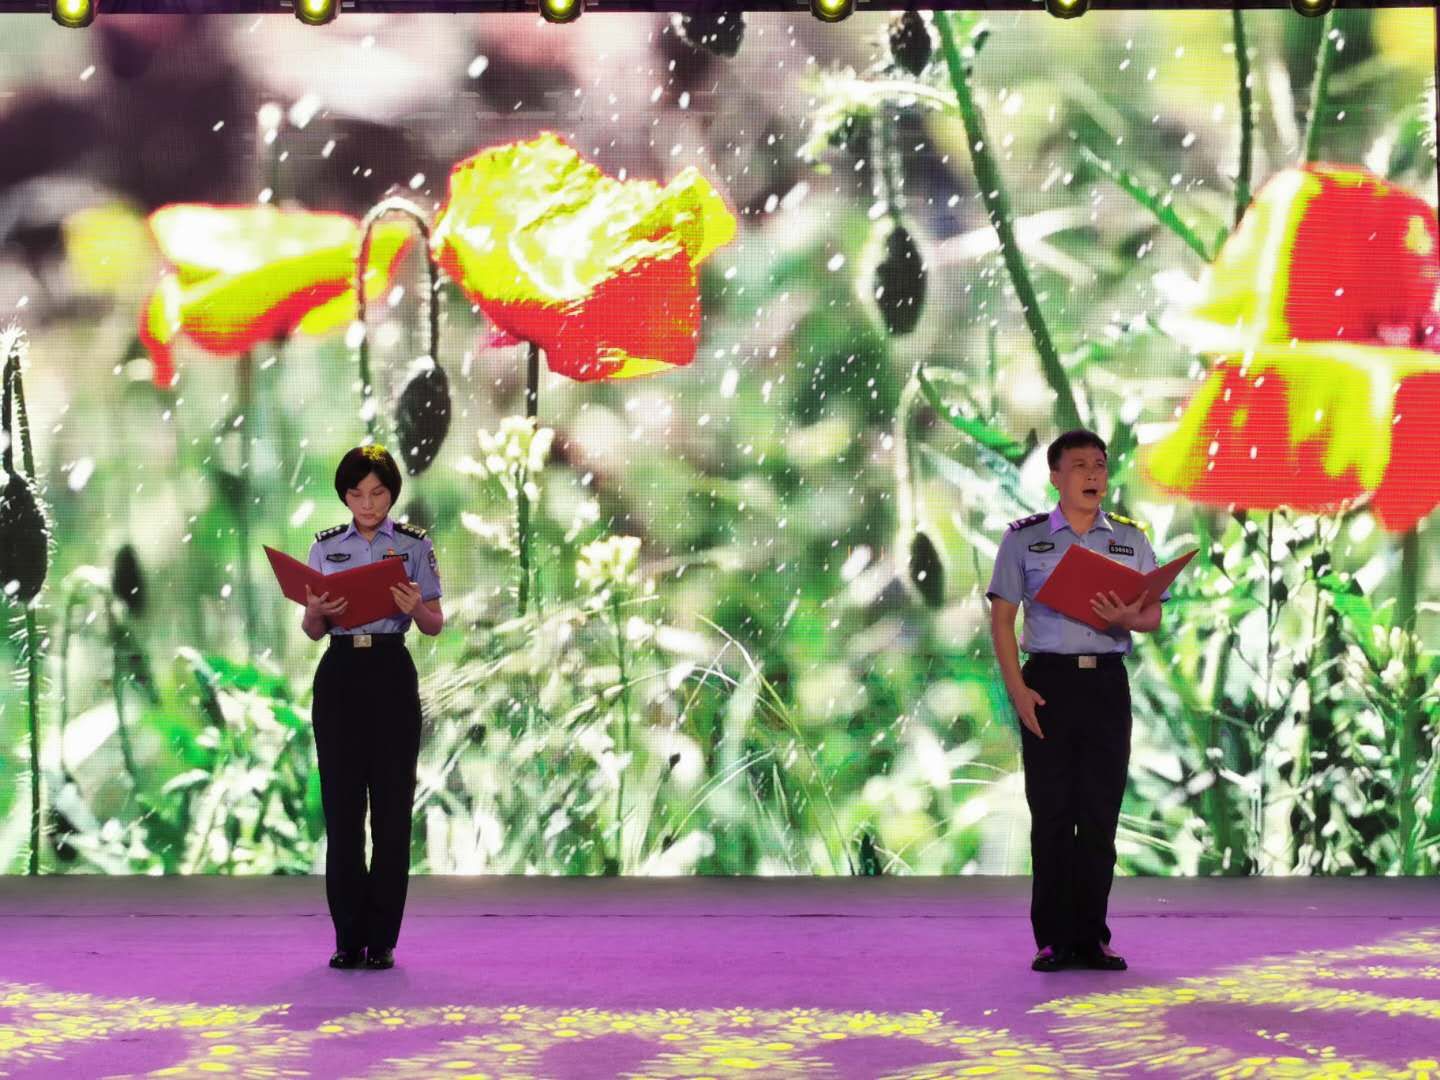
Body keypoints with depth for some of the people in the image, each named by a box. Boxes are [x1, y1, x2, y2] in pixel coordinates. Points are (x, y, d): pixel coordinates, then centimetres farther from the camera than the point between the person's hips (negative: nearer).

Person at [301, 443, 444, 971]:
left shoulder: (414, 545, 2)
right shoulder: (325, 547, 8)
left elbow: (435, 625, 1)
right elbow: (312, 631, 7)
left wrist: (415, 607, -21)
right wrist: (315, 610, -16)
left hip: (391, 675, -2)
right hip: (339, 675, 2)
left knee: (391, 807, -3)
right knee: (341, 807, 1)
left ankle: (381, 938, 3)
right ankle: (348, 937, 7)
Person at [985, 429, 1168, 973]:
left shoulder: (1130, 539, 10)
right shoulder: (1024, 539, 4)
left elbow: (1154, 615, 8)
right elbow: (1002, 618, 2)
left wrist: (1128, 619, -16)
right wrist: (1017, 690, -9)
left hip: (1107, 682, 2)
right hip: (1048, 680, -2)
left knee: (1101, 813, 2)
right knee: (1051, 812, -1)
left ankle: (1092, 937, 9)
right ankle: (1053, 938, 4)